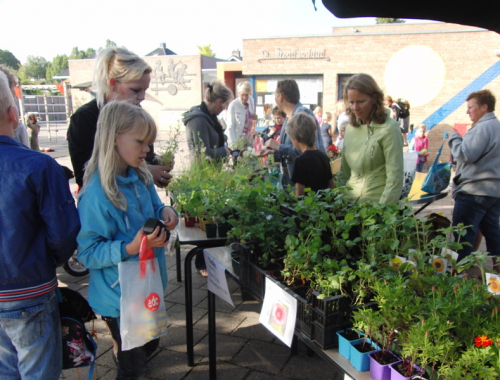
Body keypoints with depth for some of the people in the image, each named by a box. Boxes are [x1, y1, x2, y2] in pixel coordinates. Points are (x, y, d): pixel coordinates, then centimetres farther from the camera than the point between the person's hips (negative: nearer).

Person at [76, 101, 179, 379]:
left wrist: (166, 212, -9)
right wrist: (131, 248, -36)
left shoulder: (141, 178, -1)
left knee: (149, 347, 28)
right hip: (120, 297, -7)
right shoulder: (97, 194, -25)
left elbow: (154, 208, 14)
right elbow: (88, 253, -23)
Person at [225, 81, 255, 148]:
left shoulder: (251, 100, 1)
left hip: (248, 140, 6)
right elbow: (230, 126, -17)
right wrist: (233, 143, -24)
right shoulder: (233, 105, -17)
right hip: (237, 140, -6)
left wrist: (254, 116, -1)